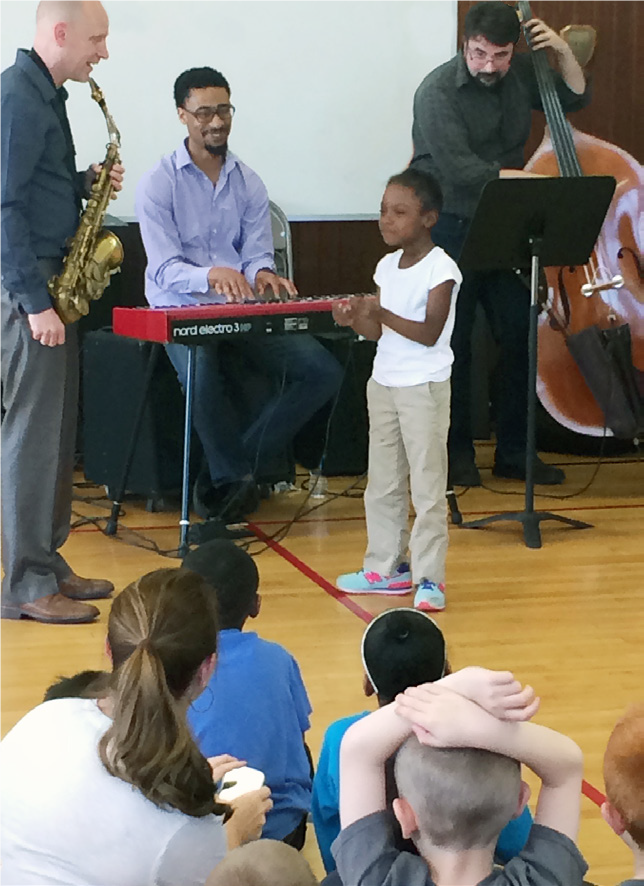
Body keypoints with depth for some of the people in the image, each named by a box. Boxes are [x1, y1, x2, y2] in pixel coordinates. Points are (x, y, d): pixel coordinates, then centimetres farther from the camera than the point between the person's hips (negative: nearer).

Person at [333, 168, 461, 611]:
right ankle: (387, 567, 23)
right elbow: (378, 332, 11)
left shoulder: (441, 268, -13)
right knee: (383, 483, 13)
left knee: (427, 484, -5)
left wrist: (380, 313, -30)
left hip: (424, 386, -8)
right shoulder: (387, 266, 9)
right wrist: (354, 318, -9)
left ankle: (429, 578, -1)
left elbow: (429, 333, -20)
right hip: (384, 383, 8)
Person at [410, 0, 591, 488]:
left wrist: (563, 51, -1)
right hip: (449, 231, -5)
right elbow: (462, 171, -26)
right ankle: (457, 453, 13)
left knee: (520, 336, 4)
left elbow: (575, 98, 17)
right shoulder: (438, 91, -17)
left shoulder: (519, 76, 2)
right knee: (453, 344, 0)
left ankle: (513, 451, 14)